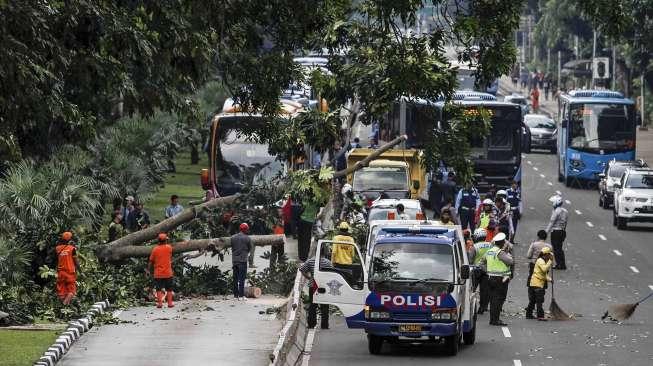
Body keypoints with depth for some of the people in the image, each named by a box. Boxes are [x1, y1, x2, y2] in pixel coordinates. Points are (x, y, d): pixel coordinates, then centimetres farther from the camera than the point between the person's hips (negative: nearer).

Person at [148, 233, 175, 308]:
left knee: (159, 289, 3)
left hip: (158, 274, 0)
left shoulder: (155, 249, -5)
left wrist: (148, 270, 9)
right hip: (168, 273, 0)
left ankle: (160, 303, -3)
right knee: (169, 289, 9)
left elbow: (151, 261, -1)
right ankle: (170, 303, 10)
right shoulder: (169, 248, -5)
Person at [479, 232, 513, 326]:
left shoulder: (489, 251, 9)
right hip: (501, 279, -8)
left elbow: (482, 261, 20)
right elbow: (511, 262, -20)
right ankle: (495, 319, -9)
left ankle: (492, 319, 17)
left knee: (493, 299, 13)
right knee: (499, 299, -6)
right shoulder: (500, 252, -17)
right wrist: (508, 253, -5)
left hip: (490, 278, 8)